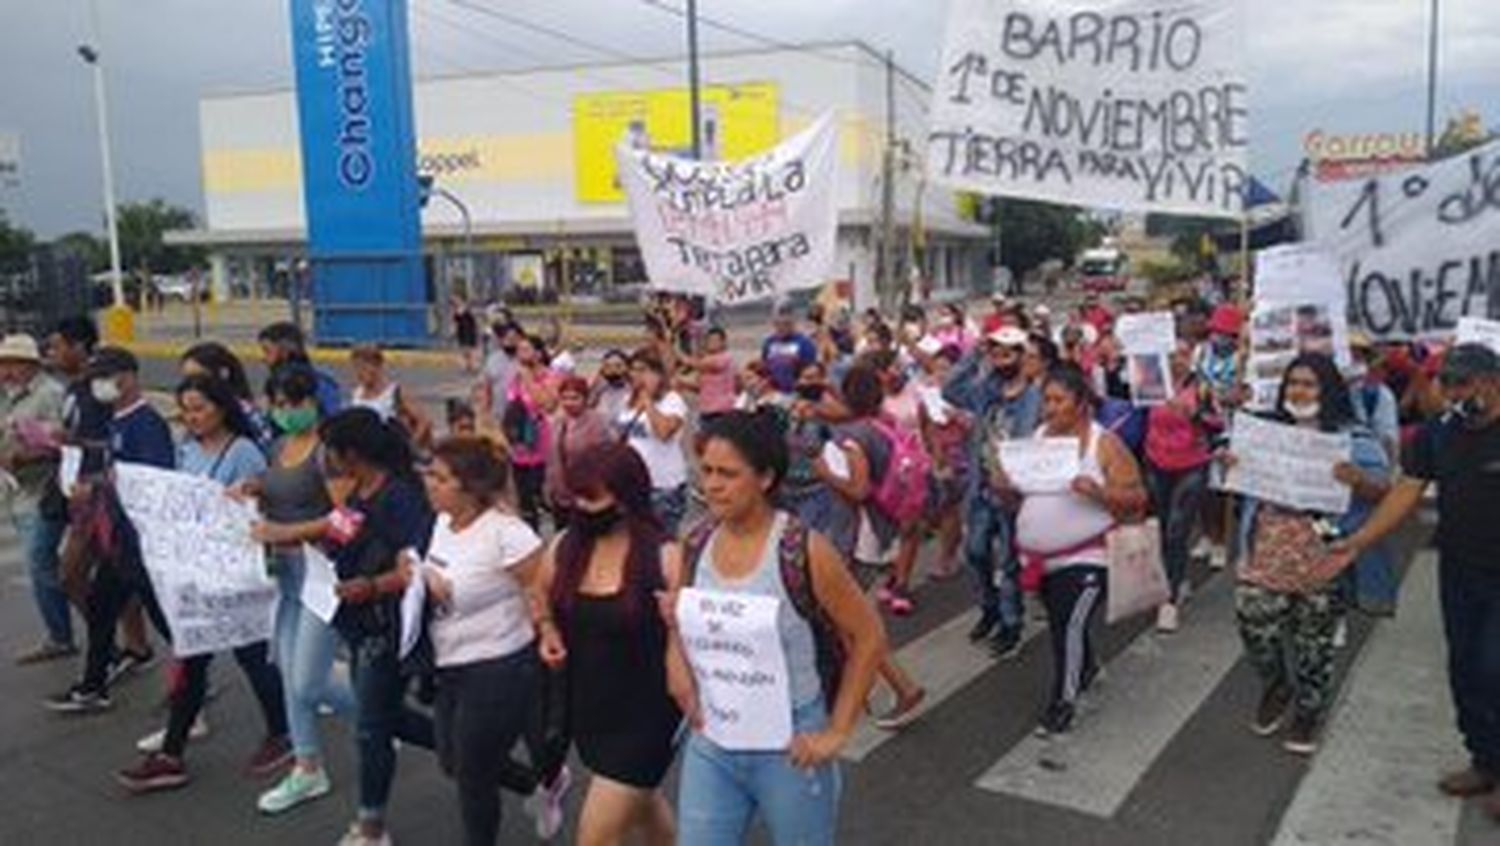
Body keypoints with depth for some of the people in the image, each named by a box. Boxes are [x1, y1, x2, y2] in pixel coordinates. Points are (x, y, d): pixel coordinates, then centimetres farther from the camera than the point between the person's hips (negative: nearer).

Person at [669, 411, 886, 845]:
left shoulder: (804, 551, -18)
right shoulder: (697, 546, -3)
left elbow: (869, 638, -10)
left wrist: (836, 732, -10)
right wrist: (678, 663, -6)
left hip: (789, 747, -4)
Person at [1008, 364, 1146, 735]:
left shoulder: (1104, 444, -10)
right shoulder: (1036, 436, 5)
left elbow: (1137, 498, -12)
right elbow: (1020, 492, 13)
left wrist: (1098, 492, -28)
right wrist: (1005, 485, -9)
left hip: (1085, 558, -6)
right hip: (1041, 557, 6)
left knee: (1070, 626, -12)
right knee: (1060, 622, 21)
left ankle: (1064, 699, 4)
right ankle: (1086, 665, 48)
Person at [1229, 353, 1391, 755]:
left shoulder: (1353, 438, -2)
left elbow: (1384, 489, -7)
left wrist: (1358, 480, -28)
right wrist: (1230, 466, -6)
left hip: (1323, 553, -3)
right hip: (1269, 548, 3)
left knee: (1314, 637, 7)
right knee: (1253, 617, -4)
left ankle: (1308, 712, 28)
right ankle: (1276, 684, 27)